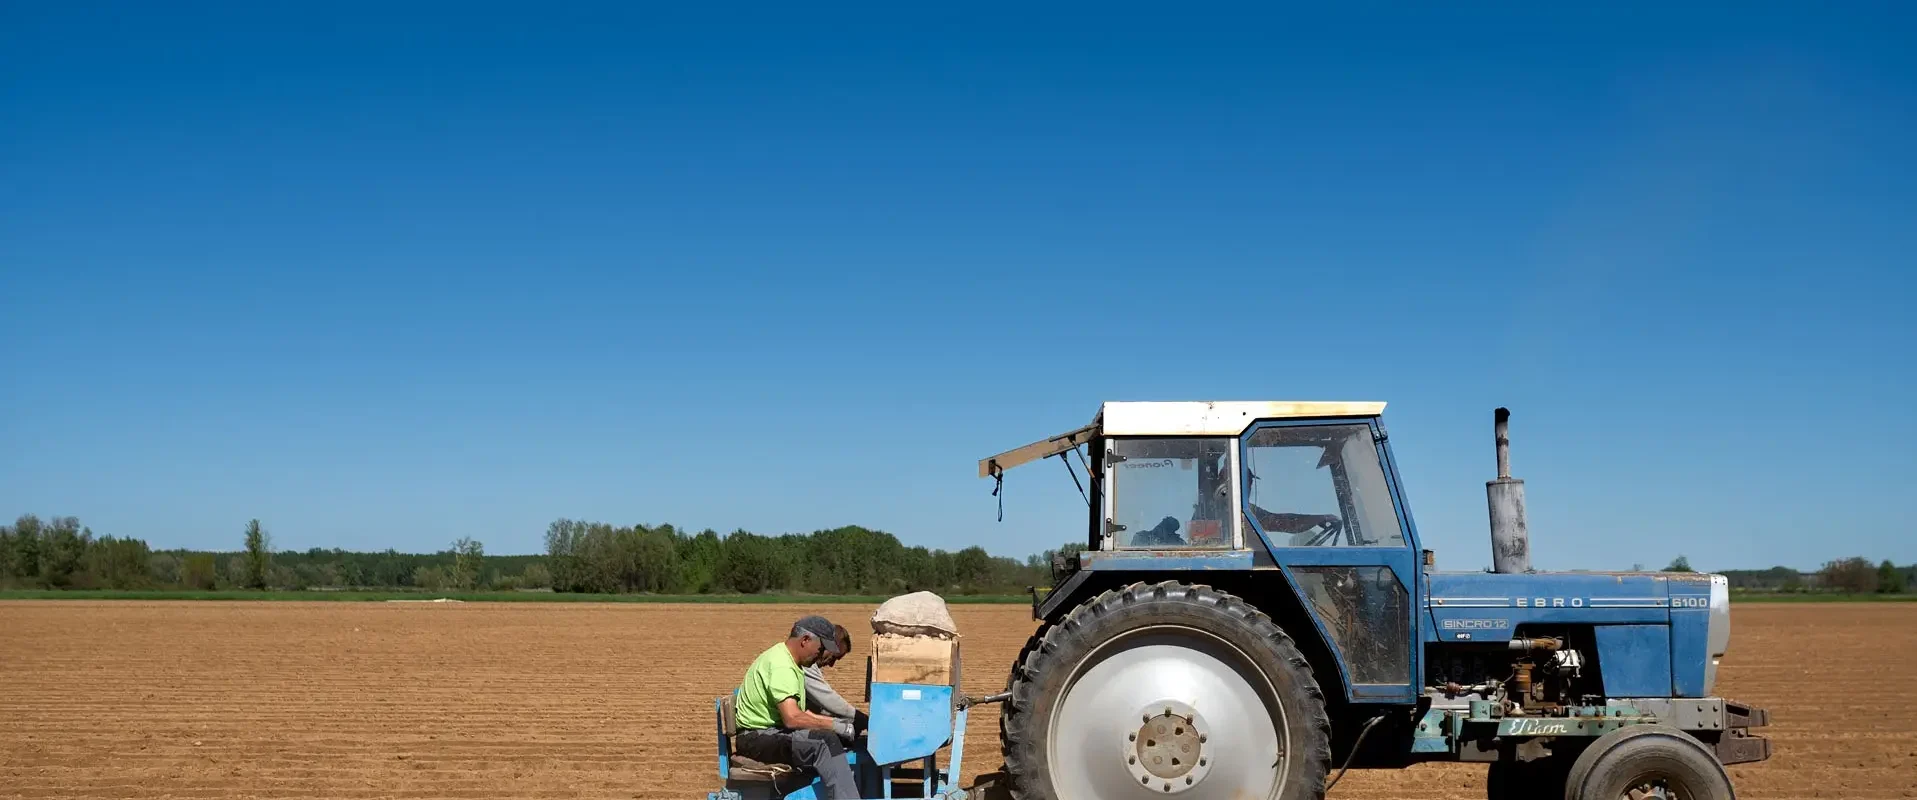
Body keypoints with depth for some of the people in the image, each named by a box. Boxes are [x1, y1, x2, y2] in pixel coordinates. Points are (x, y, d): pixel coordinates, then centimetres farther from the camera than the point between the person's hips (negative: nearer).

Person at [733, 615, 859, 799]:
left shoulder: (788, 662, 16)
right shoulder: (781, 666, -18)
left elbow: (800, 713, 21)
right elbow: (792, 718, -28)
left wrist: (837, 722, 10)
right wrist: (834, 725, -18)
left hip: (773, 732, 11)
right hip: (756, 738, -11)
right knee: (825, 741, -28)